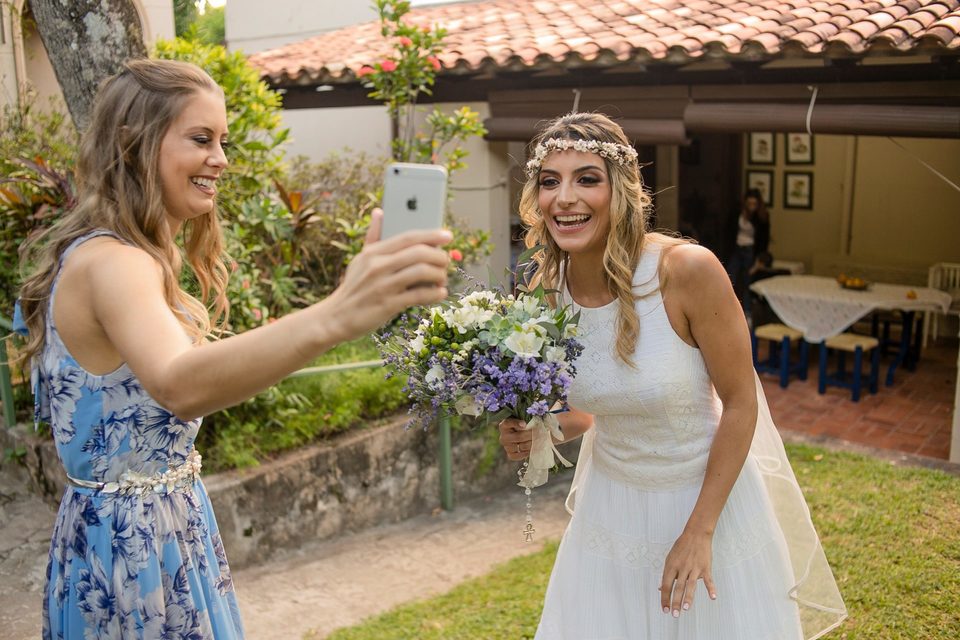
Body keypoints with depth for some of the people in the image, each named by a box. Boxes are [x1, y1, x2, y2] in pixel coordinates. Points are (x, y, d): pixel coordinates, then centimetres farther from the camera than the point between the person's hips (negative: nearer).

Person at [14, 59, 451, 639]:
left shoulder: (129, 258, 7)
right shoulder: (109, 263, -24)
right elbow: (179, 386, -47)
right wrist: (337, 316, -60)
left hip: (166, 529, 10)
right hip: (134, 542, -10)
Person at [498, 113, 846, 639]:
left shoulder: (688, 269, -25)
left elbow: (741, 403, -16)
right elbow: (584, 412, 5)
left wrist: (700, 529, -16)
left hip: (709, 494, -3)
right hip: (611, 503, 4)